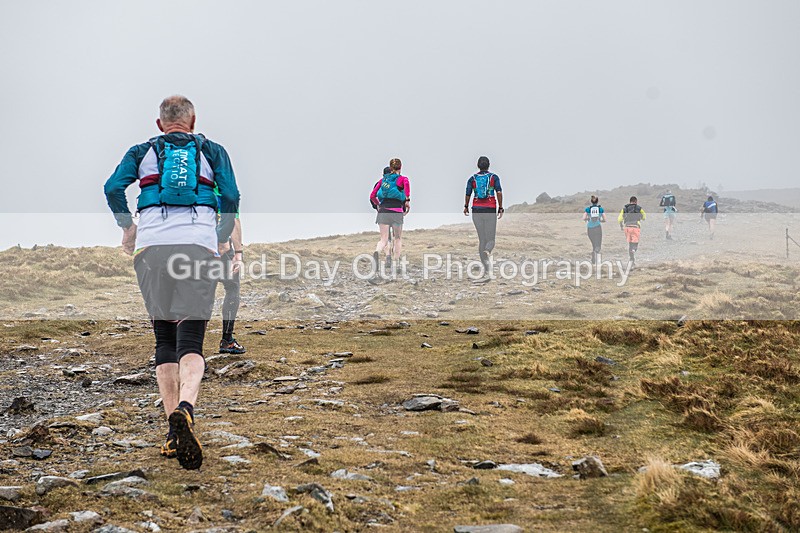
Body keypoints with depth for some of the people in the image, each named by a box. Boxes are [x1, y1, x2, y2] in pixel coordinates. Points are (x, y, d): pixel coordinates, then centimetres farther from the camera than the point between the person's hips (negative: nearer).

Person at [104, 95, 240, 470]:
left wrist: (127, 228, 18)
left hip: (152, 245, 1)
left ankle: (174, 431, 2)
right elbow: (231, 198, 6)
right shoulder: (212, 151, 18)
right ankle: (185, 408, -36)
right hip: (199, 245, -1)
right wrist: (222, 239, 20)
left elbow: (113, 188, 4)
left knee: (164, 340, 10)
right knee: (190, 341, -7)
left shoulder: (142, 151, 19)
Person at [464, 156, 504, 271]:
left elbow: (468, 195, 3)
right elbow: (499, 192, -11)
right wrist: (500, 208, -7)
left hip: (476, 210, 2)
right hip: (490, 210, -2)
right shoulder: (494, 177, 0)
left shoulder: (472, 179, 3)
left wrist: (466, 207, 19)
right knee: (490, 239, 4)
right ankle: (487, 251, -32)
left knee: (482, 239, 10)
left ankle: (485, 266, 4)